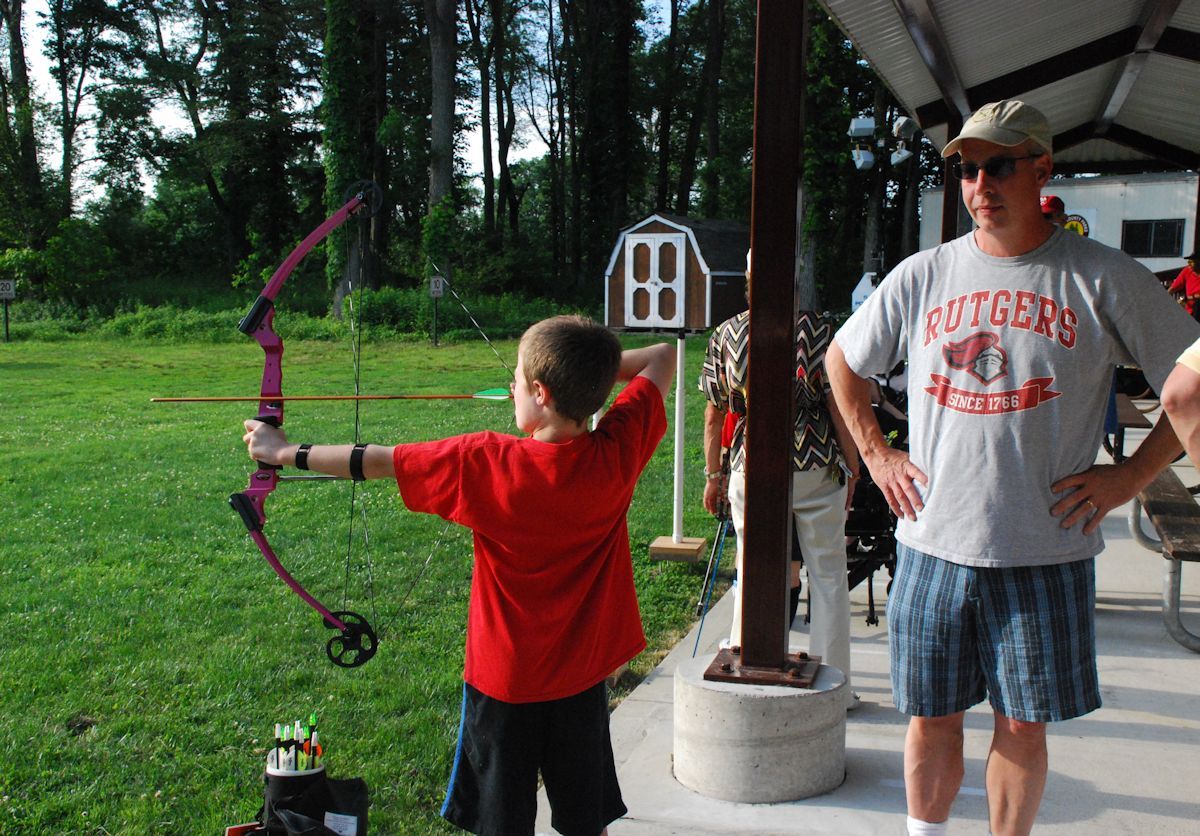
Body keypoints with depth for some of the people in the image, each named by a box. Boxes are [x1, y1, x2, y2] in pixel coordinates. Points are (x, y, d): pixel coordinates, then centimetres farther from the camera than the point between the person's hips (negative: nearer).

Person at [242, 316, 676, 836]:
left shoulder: (487, 465, -24)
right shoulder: (618, 453, -16)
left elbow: (374, 462, -12)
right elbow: (662, 357, 0)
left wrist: (283, 452, 0)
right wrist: (594, 368, -2)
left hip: (505, 680, -2)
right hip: (583, 676, 3)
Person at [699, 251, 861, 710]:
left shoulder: (725, 334, 1)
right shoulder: (816, 328, -7)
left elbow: (714, 414, 5)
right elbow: (837, 404, -7)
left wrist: (712, 474, 14)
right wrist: (852, 466, 3)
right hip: (816, 467, -2)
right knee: (827, 575, 9)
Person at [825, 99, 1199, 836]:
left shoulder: (1104, 279, -4)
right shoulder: (923, 276, 4)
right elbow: (843, 361, 17)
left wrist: (1131, 476, -5)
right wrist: (876, 454, 9)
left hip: (1045, 551, -2)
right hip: (934, 545, 2)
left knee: (1024, 725, 10)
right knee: (932, 716, 12)